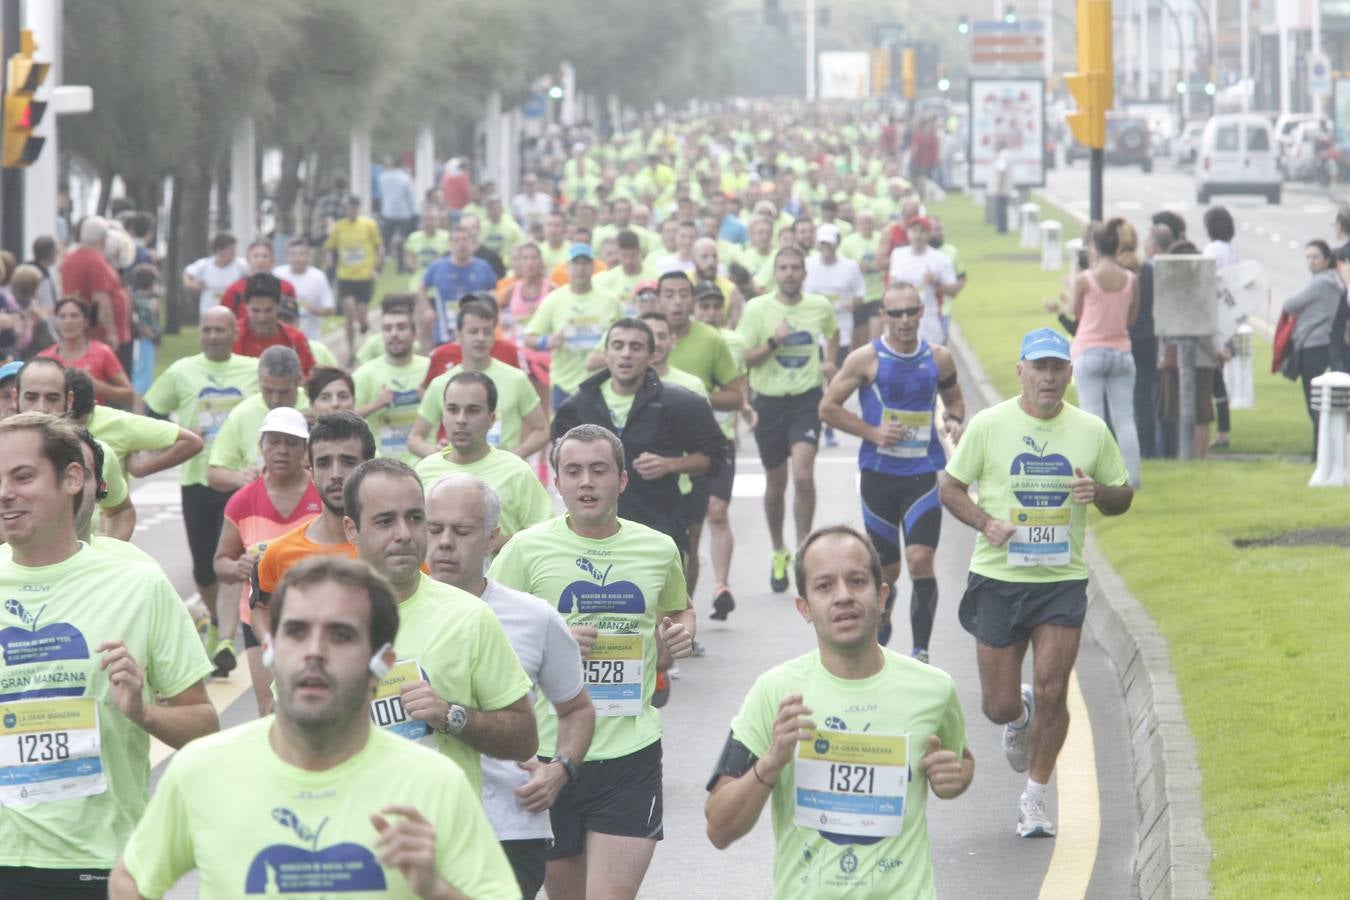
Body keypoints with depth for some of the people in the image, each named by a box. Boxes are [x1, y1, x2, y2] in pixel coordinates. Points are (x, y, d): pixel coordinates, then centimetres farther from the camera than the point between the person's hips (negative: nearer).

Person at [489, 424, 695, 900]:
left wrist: (682, 632, 4)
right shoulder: (527, 549, -2)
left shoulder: (658, 549, 6)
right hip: (548, 750, 0)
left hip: (631, 752, 0)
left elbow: (679, 610, 27)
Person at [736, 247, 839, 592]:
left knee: (803, 475, -18)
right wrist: (772, 343, -20)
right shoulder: (757, 309, -5)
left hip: (807, 399, 0)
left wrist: (830, 362, 10)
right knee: (775, 483, 10)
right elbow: (740, 358, -6)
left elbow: (832, 333, 26)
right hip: (769, 401, 0)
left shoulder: (820, 307, 2)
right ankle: (779, 553, 30)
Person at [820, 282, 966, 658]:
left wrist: (954, 420, -2)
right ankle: (881, 624, 39)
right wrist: (873, 432, -11)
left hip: (922, 474, 1)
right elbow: (828, 407, -1)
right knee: (886, 569, 9)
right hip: (879, 474, -1)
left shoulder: (939, 359, 3)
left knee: (921, 560, -15)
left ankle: (921, 651, -9)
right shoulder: (866, 359, -5)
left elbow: (954, 398, 21)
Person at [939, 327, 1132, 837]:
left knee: (1052, 693, -10)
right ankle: (1020, 720, 39)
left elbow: (1123, 497, 13)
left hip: (1062, 580, 1)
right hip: (998, 579, -1)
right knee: (1000, 708, 1)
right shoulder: (988, 425, -1)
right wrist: (985, 523, -14)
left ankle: (1035, 799, 7)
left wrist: (1099, 493, -11)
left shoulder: (1091, 431, 4)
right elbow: (949, 487, 4)